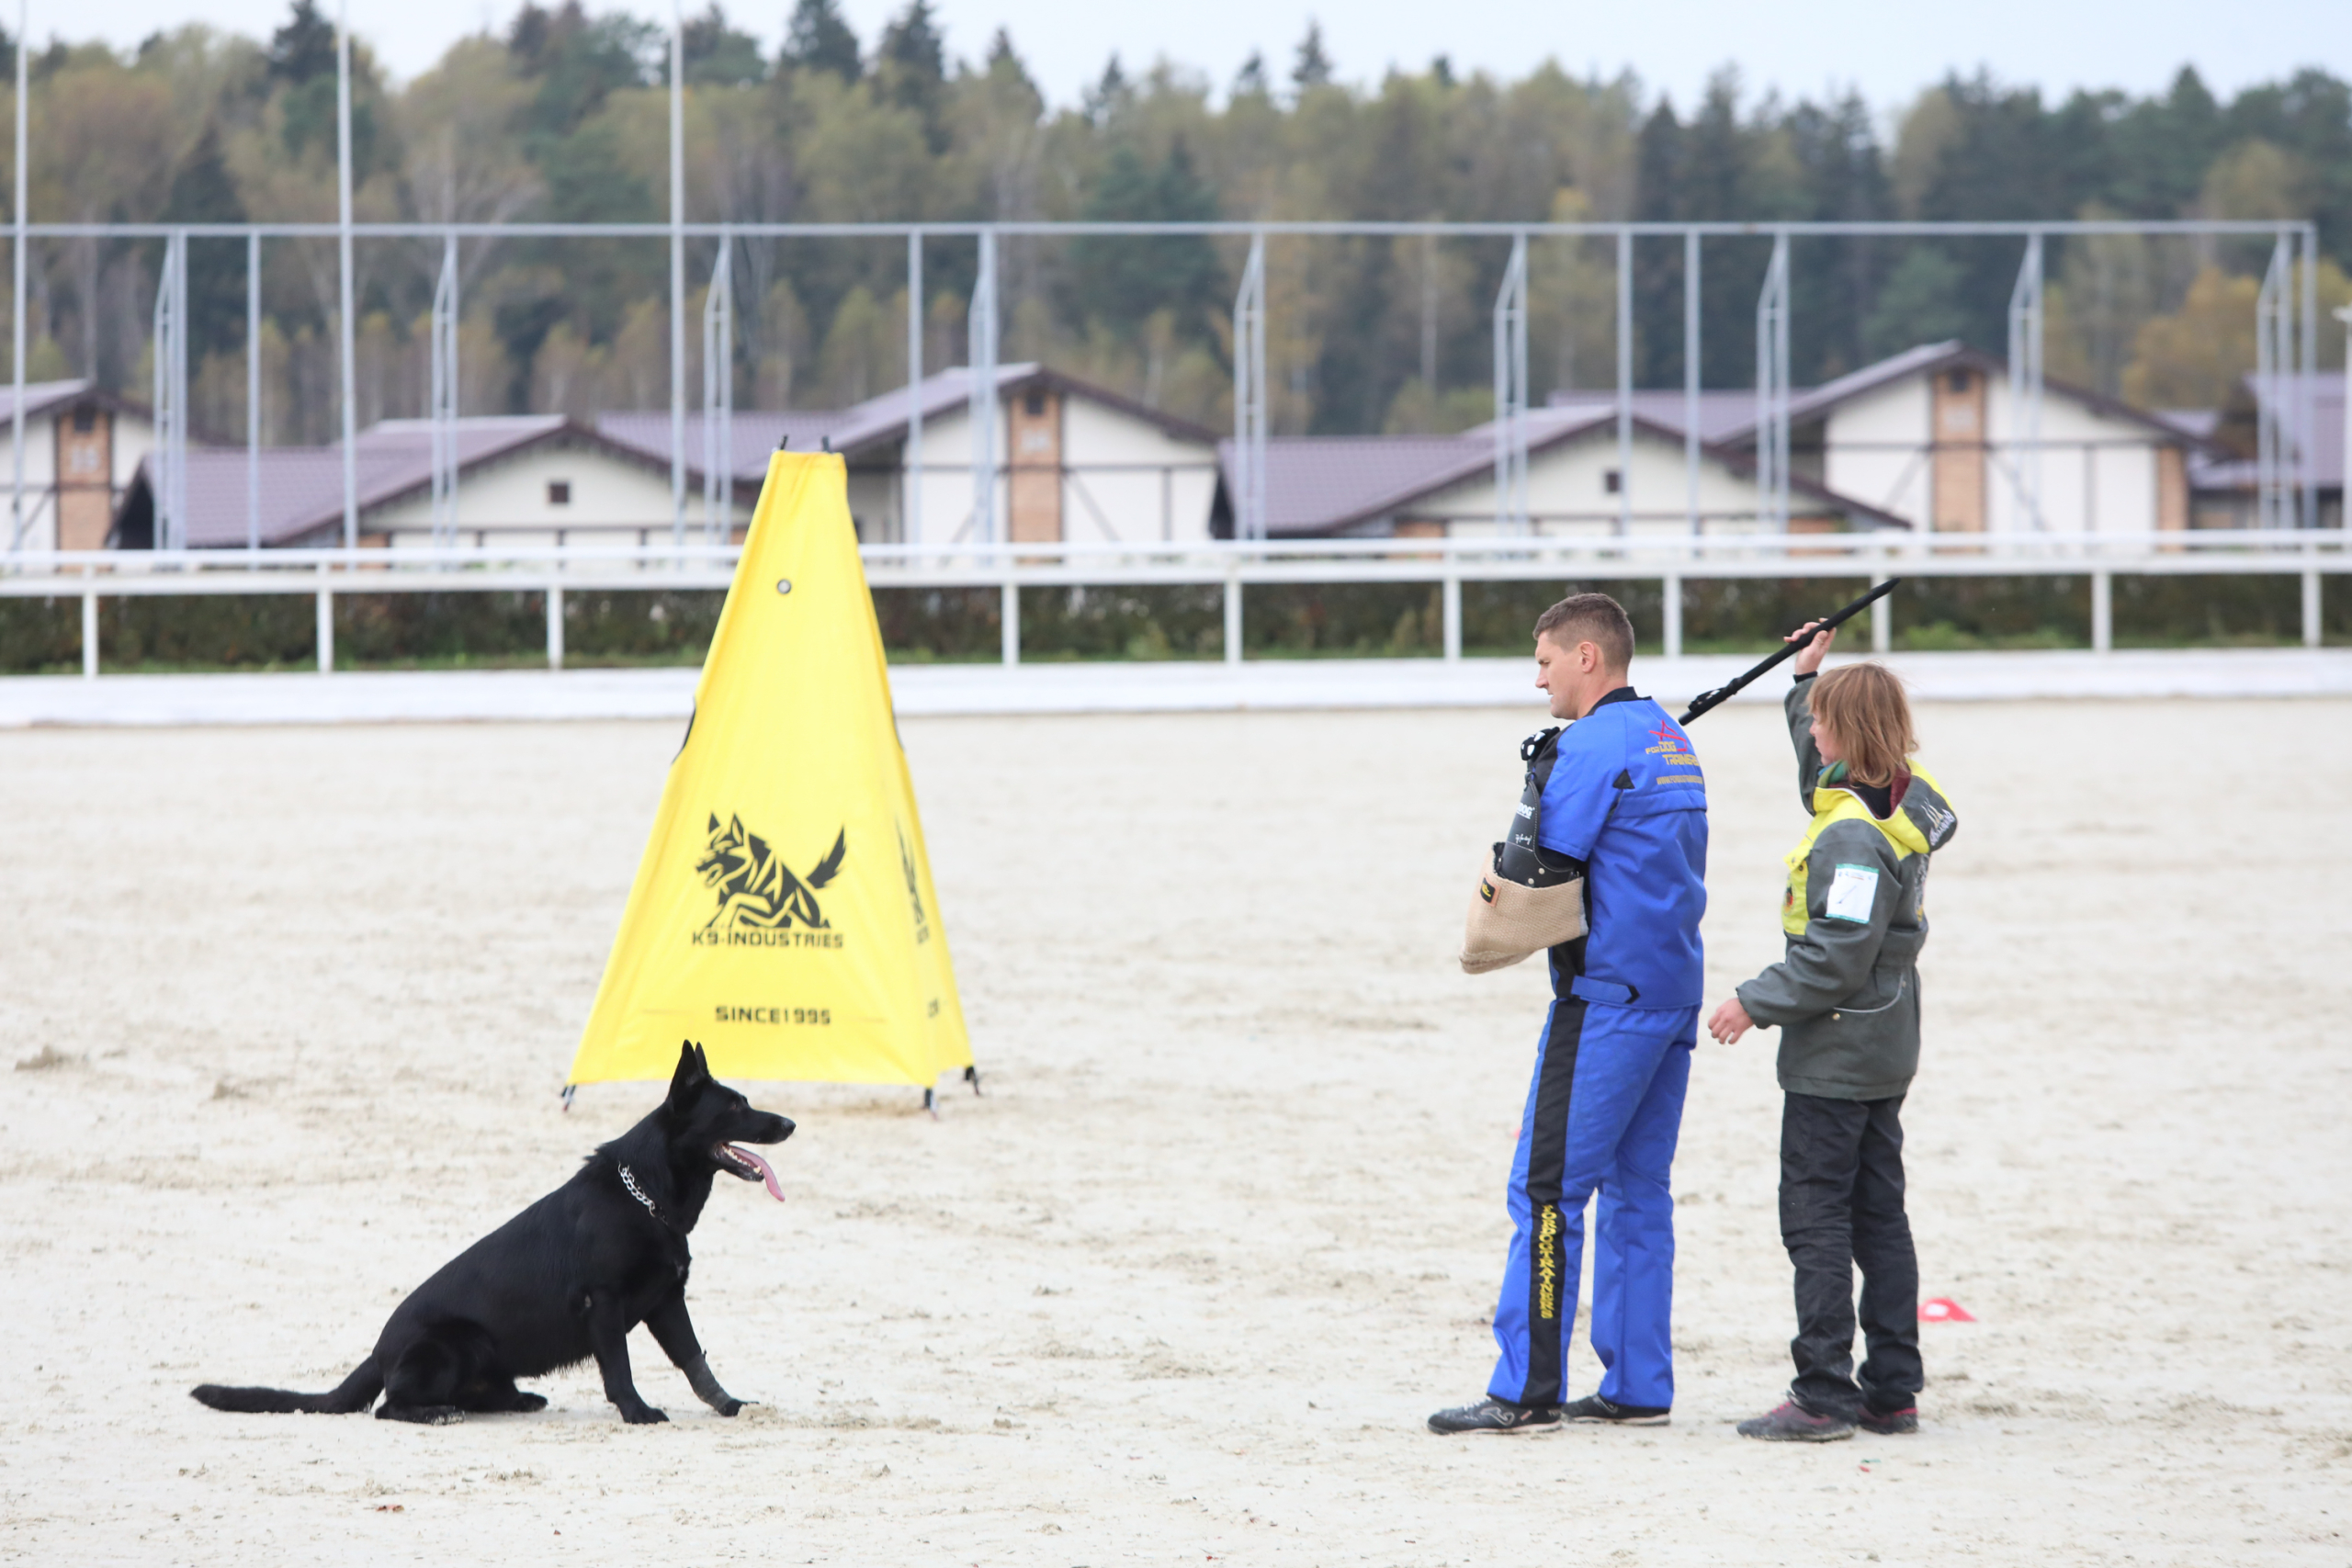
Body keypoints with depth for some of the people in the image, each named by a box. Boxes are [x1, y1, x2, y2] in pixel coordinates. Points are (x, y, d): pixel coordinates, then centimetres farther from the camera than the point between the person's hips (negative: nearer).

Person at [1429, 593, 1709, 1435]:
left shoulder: (1595, 744, -13)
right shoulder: (1669, 738, 17)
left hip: (1606, 998, -9)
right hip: (1674, 990, 9)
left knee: (1547, 1189, -7)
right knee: (1636, 1190, 12)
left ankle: (1527, 1391, -8)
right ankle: (1637, 1388, 11)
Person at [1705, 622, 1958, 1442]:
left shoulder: (1852, 835, -22)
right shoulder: (1899, 803, 6)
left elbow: (1836, 957, -25)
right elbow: (1820, 772, 29)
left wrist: (1757, 1004, -16)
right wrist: (1808, 679, 32)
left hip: (1833, 1058, -10)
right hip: (1886, 1051, 10)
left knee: (1816, 1218, -5)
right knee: (1878, 1216, 12)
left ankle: (1824, 1396, -5)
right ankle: (1892, 1390, 15)